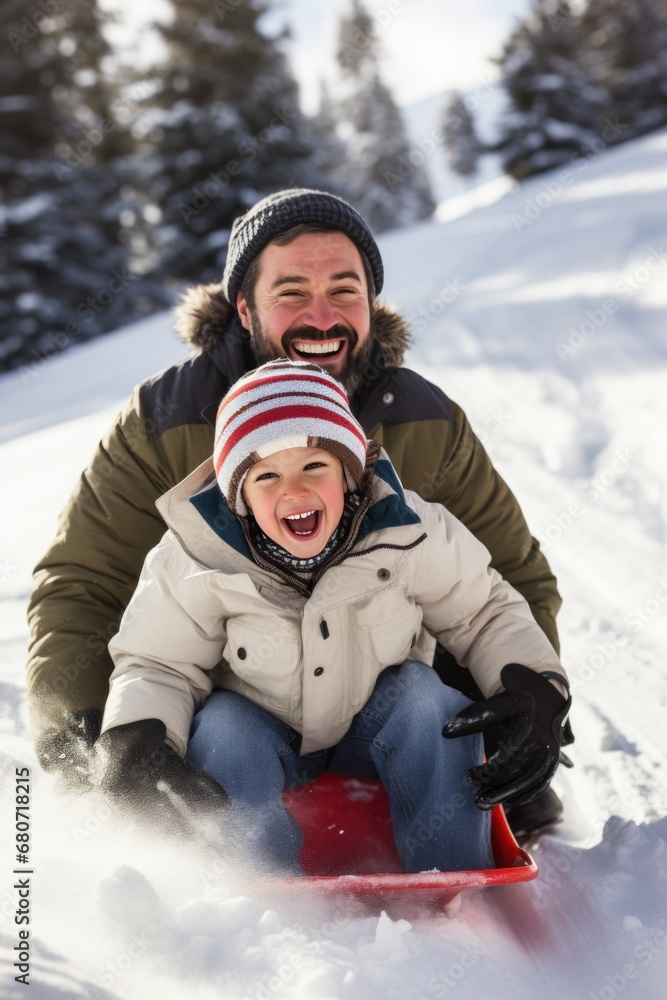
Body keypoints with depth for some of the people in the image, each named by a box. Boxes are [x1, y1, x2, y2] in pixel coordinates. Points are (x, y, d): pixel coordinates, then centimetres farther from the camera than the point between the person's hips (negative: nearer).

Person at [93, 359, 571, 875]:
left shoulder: (407, 532, -22)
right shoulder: (195, 561, -23)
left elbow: (486, 612, -9)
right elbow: (159, 666, -13)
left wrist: (536, 688, -27)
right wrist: (132, 742, -35)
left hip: (377, 731, 1)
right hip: (265, 744, 0)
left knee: (423, 694, -27)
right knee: (219, 724, -29)